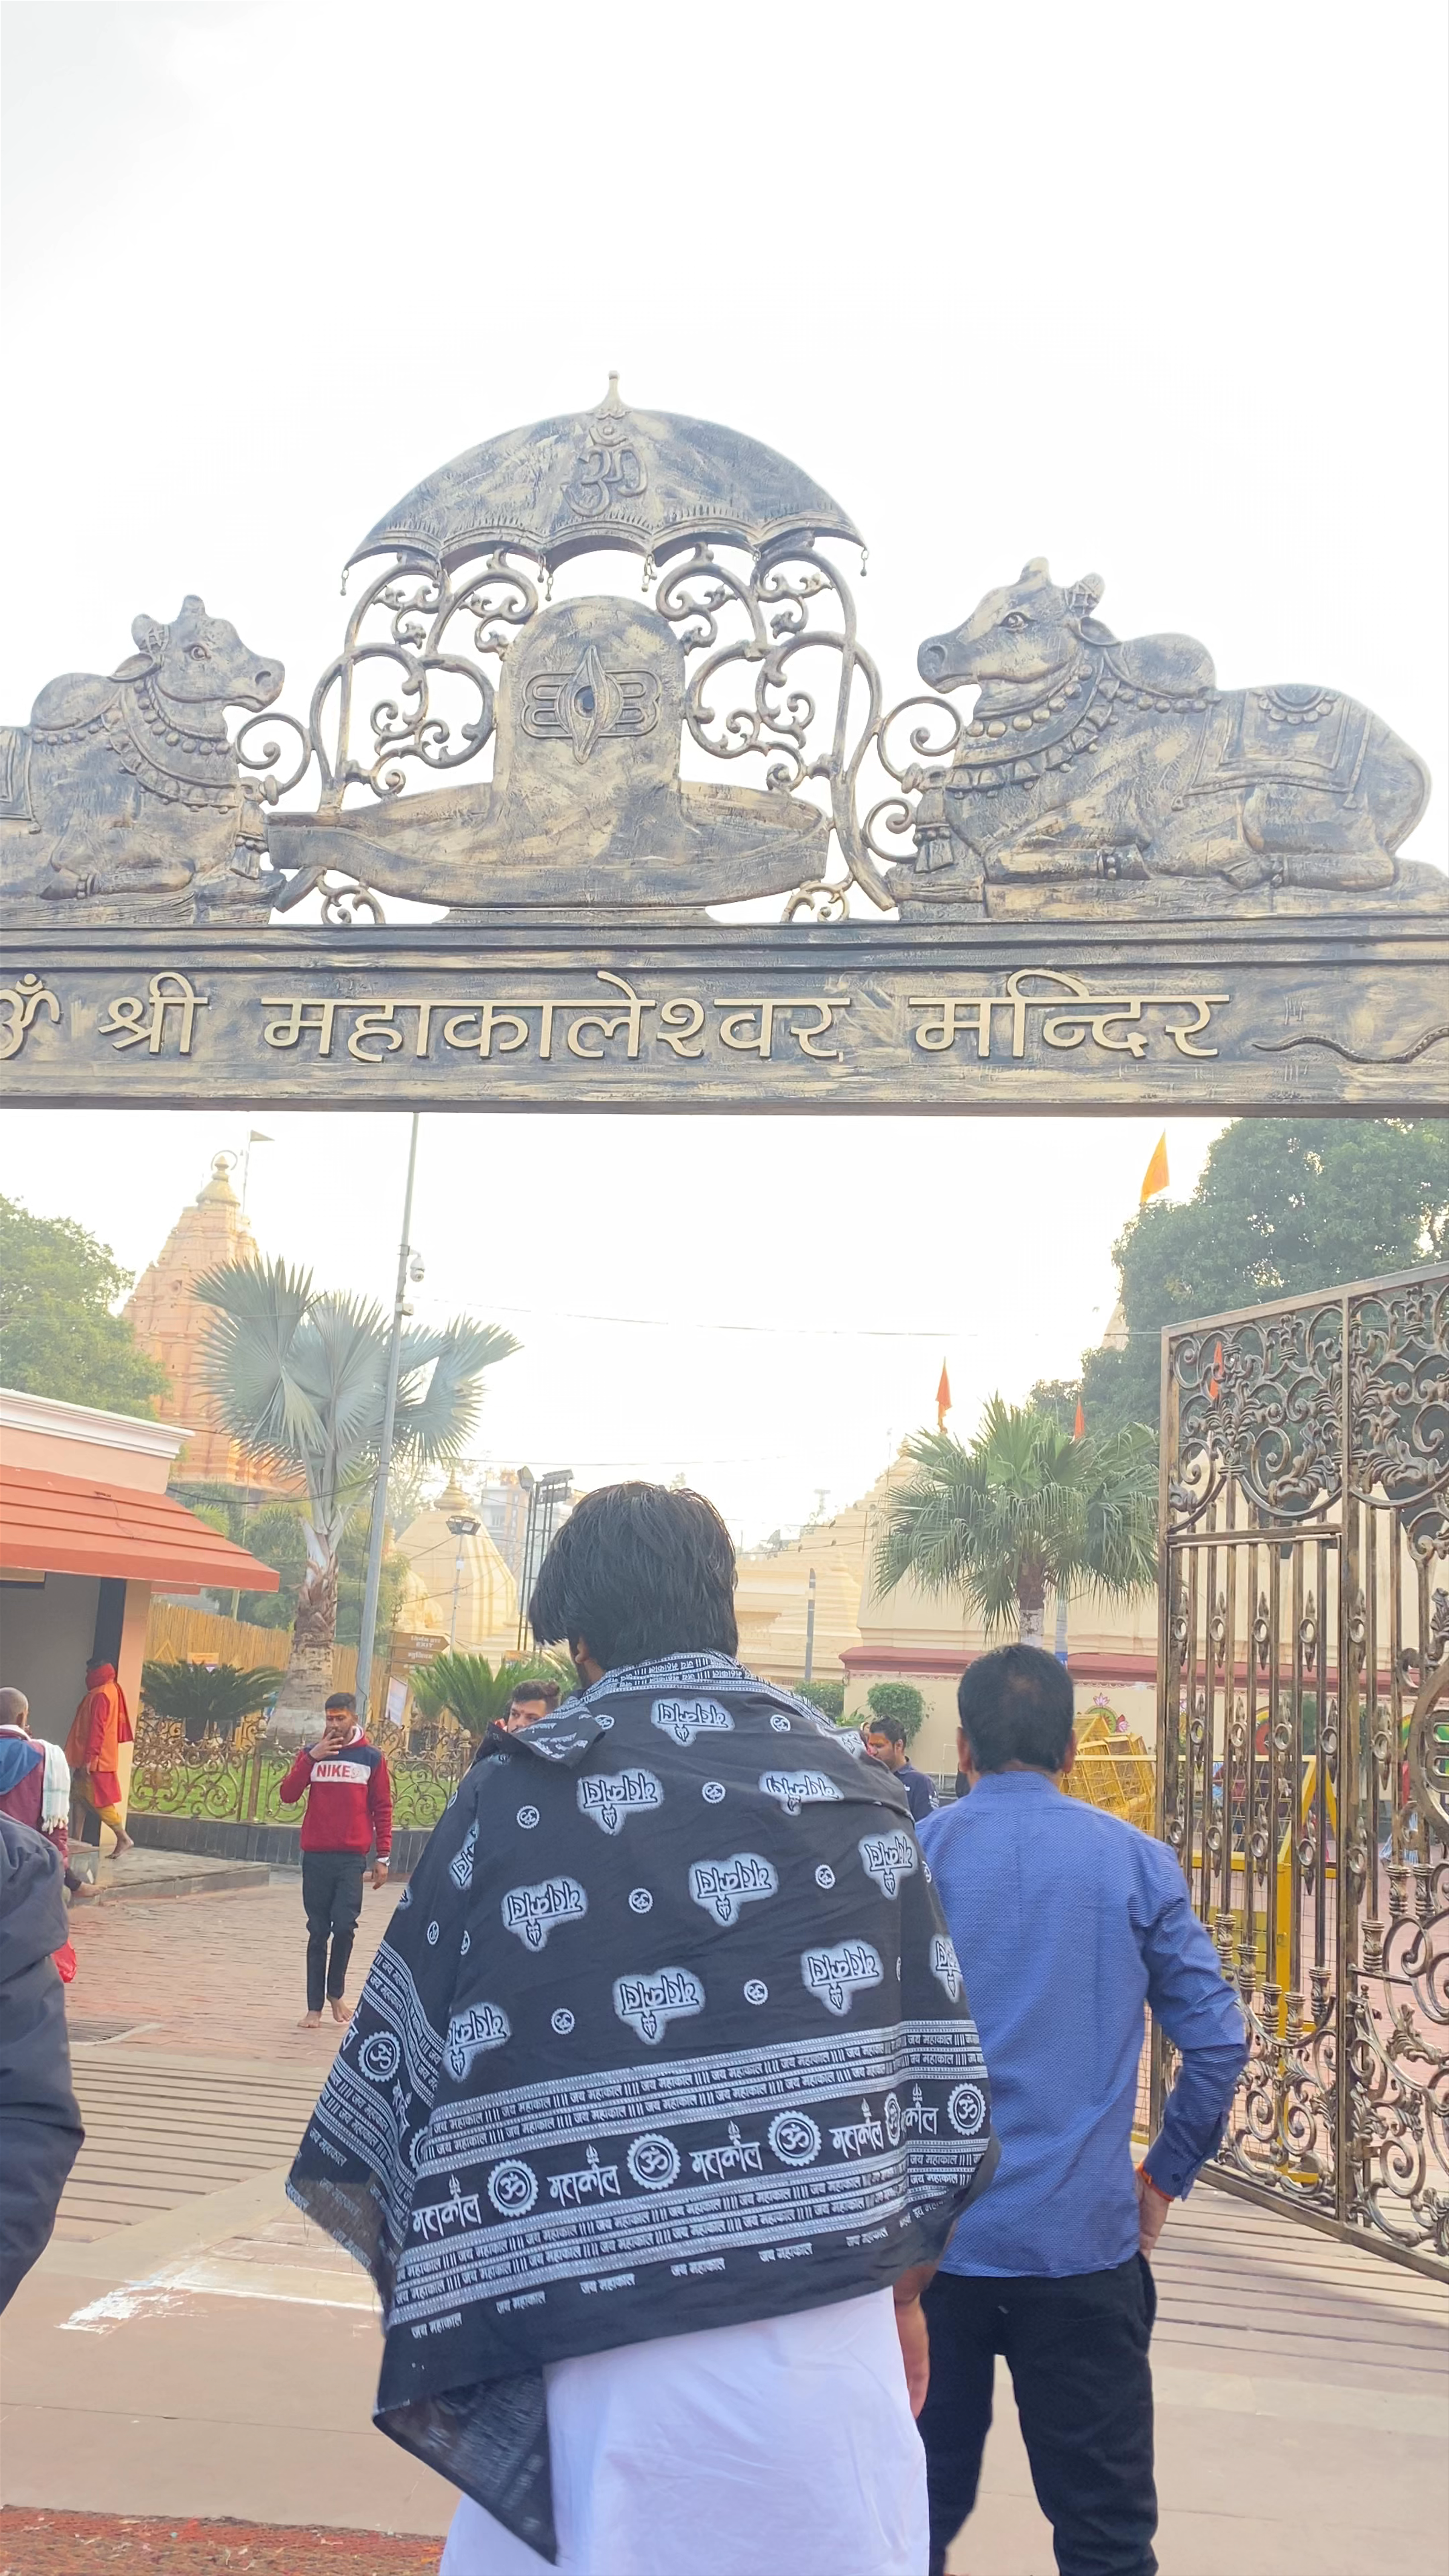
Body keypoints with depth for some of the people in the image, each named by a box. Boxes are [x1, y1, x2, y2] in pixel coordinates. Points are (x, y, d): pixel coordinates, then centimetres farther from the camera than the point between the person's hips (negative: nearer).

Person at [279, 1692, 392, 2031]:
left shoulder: (371, 1758, 5)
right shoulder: (312, 1753, 8)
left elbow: (382, 1809, 6)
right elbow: (288, 1796, -2)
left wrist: (382, 1857, 1)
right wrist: (312, 1757, -12)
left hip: (352, 1858, -1)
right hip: (316, 1856, 1)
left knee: (344, 1926, -11)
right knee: (318, 1932, 5)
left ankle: (336, 1992, 13)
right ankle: (315, 2006, 11)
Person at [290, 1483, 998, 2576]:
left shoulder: (519, 1798, -4)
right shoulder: (860, 1794, 4)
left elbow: (407, 2074, -1)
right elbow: (943, 2081, 6)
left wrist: (434, 2297, 13)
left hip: (611, 2370, -2)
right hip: (835, 2349, 2)